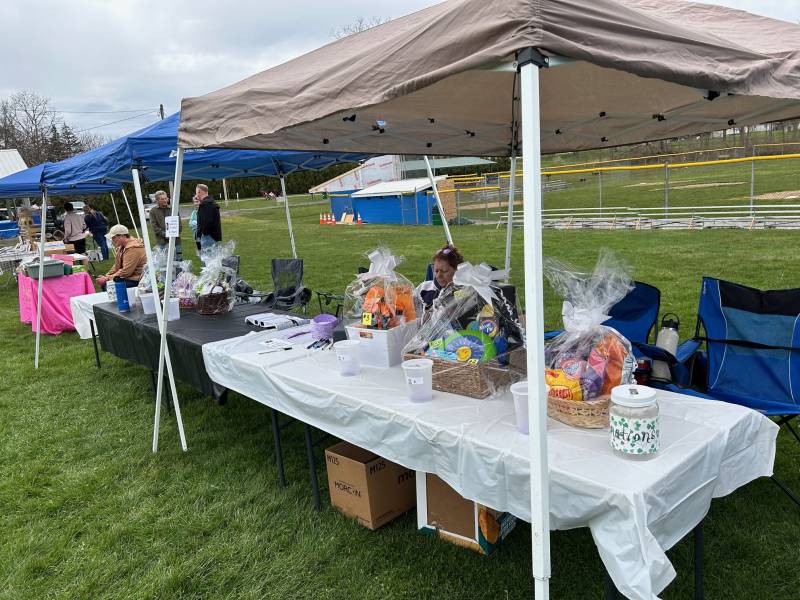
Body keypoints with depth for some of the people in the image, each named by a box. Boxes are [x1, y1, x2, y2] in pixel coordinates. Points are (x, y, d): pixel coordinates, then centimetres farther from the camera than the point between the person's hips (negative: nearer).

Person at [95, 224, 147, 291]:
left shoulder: (133, 248, -21)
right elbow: (116, 266, 20)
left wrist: (108, 278, -15)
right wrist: (106, 276, 5)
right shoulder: (122, 247, 13)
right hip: (127, 277, 10)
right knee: (103, 283, 4)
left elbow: (126, 272, -24)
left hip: (135, 281, -10)